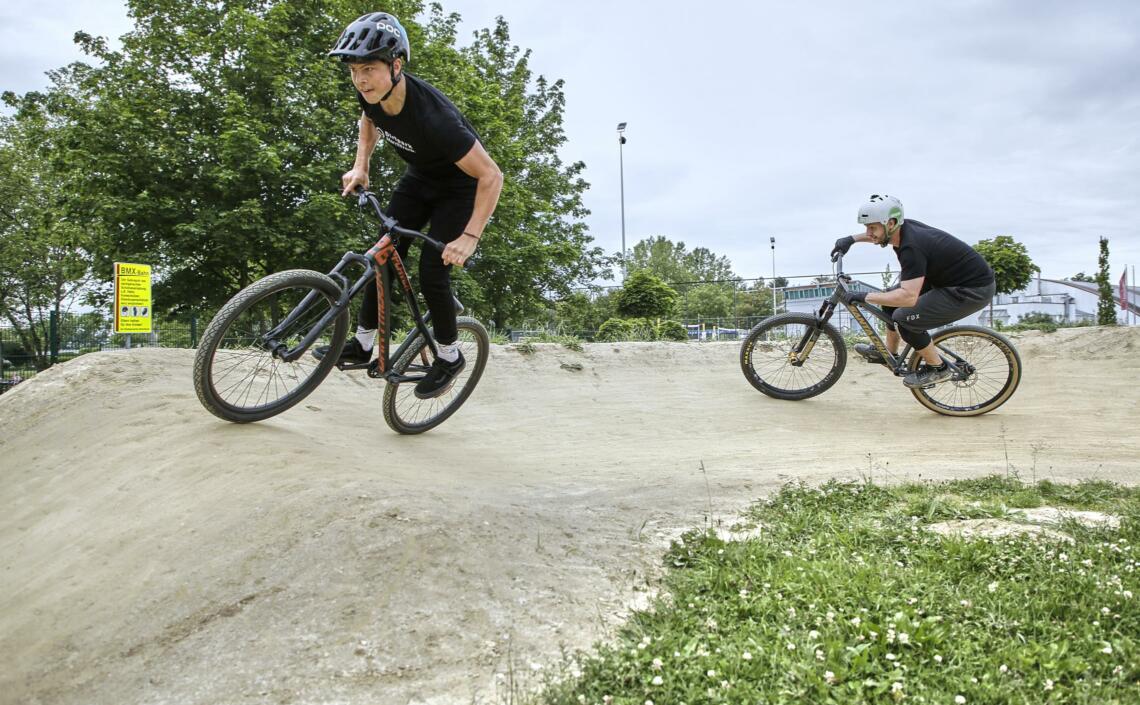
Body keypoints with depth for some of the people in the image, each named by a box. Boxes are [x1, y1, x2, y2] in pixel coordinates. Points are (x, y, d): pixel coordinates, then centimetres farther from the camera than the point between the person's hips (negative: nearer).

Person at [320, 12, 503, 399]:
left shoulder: (433, 117, -39)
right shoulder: (372, 93, -18)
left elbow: (491, 176, -35)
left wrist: (470, 237, -37)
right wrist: (360, 167, -2)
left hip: (459, 188, -6)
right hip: (419, 178, 7)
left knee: (431, 272, -11)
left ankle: (450, 357, 10)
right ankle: (363, 342, 13)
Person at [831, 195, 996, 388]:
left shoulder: (911, 248, -30)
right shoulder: (904, 227, -4)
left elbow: (909, 297, -39)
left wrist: (864, 296, -33)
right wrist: (852, 239, 15)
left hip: (975, 290, -10)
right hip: (952, 279, 10)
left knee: (904, 319, -18)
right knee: (892, 297, 11)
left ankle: (938, 368, 1)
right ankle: (889, 354, 27)